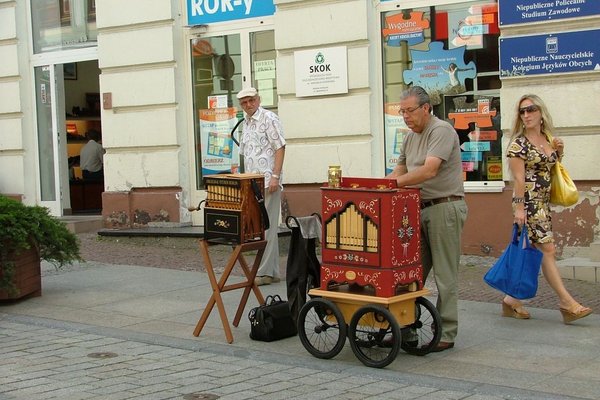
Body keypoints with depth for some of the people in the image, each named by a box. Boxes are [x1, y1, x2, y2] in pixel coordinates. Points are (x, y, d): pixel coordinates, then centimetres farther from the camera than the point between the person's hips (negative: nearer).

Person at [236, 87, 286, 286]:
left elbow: (280, 148, -11)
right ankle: (273, 272, 16)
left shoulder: (269, 118, -6)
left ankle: (265, 272, -4)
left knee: (267, 227, -7)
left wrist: (275, 176, -18)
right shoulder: (245, 123, 18)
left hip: (268, 182, -9)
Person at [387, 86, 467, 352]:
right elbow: (400, 172, 20)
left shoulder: (441, 131, -12)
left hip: (445, 208, -9)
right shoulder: (411, 137, 17)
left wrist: (393, 183, -21)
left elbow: (429, 171, -23)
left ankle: (446, 334, 3)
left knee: (445, 275, -3)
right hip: (421, 210, 9)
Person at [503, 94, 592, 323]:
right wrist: (519, 207, -17)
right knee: (547, 250, -9)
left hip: (544, 203, 7)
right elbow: (518, 178, -12)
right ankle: (567, 302, -8)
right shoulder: (519, 144, -7)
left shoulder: (549, 139, 13)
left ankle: (512, 300, 15)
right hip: (529, 201, -7)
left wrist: (559, 154, 7)